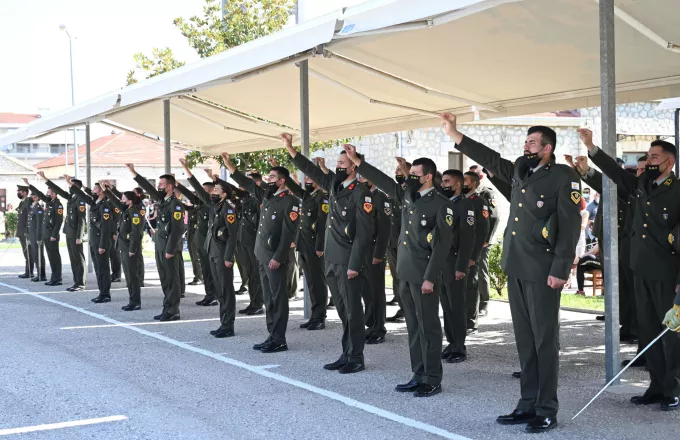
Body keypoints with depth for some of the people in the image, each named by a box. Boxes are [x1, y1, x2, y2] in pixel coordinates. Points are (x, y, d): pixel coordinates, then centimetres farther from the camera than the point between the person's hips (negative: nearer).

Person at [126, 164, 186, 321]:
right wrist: (133, 172, 21)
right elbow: (148, 188, 21)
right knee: (164, 279, 11)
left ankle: (172, 311, 1)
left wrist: (170, 250, -19)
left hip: (169, 248, -9)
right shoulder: (161, 200, 10)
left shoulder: (175, 205, -14)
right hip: (160, 246, 9)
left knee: (172, 279, -3)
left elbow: (177, 230, -18)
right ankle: (167, 309, 17)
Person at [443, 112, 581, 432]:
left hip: (542, 270, -7)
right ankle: (528, 404, 18)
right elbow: (489, 158, 22)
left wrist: (560, 270, -17)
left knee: (545, 340, -2)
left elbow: (570, 226, -12)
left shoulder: (564, 177, -7)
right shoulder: (520, 171, 13)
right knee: (524, 339, 11)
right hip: (515, 267, 7)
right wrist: (453, 134, 17)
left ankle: (547, 412, 5)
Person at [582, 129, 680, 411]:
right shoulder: (642, 185, 9)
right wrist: (590, 147, 5)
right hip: (641, 270, 7)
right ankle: (657, 386, 19)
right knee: (647, 330, 10)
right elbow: (615, 172, 16)